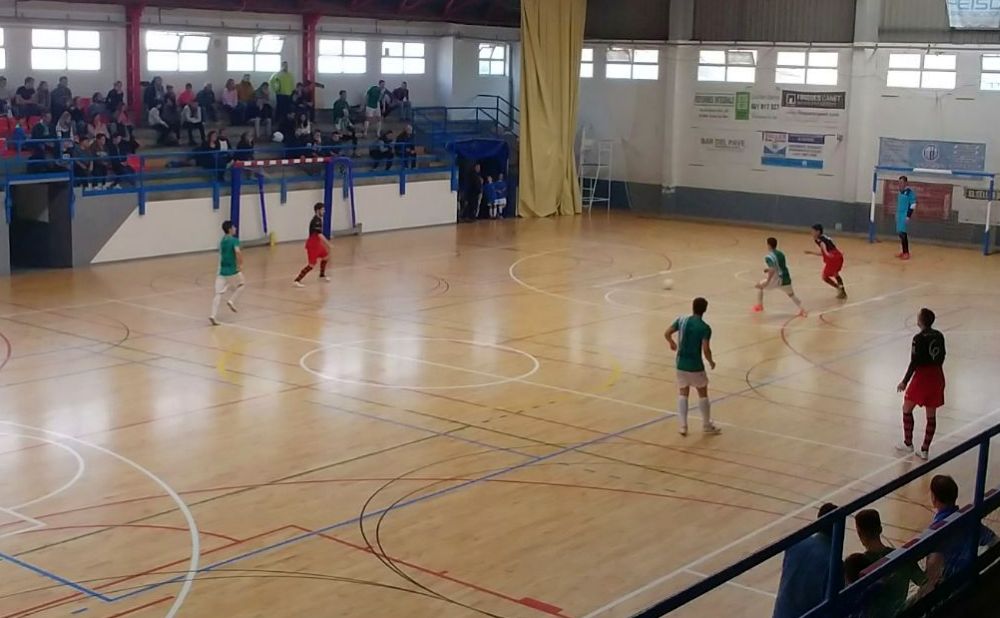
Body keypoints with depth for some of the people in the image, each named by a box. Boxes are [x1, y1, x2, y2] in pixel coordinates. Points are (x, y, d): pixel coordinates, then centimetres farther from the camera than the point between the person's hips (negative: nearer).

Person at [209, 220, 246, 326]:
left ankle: (214, 315, -13)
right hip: (232, 270, -6)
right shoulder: (234, 240, -8)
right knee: (242, 284, 21)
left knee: (218, 294, 0)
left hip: (221, 270, 6)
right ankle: (231, 301, 7)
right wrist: (241, 264, -15)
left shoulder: (222, 241, 15)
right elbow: (238, 252, -26)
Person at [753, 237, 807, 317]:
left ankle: (759, 306, 19)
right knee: (791, 295, 27)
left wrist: (767, 282, -24)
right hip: (786, 278, 7)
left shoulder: (769, 257, -13)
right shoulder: (781, 254, 12)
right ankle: (801, 309, 11)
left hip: (777, 280, -7)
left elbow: (773, 270, -23)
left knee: (760, 286, 15)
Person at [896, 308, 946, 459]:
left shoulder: (919, 338, -17)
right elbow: (941, 358, 10)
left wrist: (905, 381, -9)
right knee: (931, 415, 10)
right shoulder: (939, 336, 2)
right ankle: (925, 450, 13)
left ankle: (908, 444, 21)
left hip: (922, 378, -6)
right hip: (937, 377, 6)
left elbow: (914, 362, -17)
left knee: (907, 409, 14)